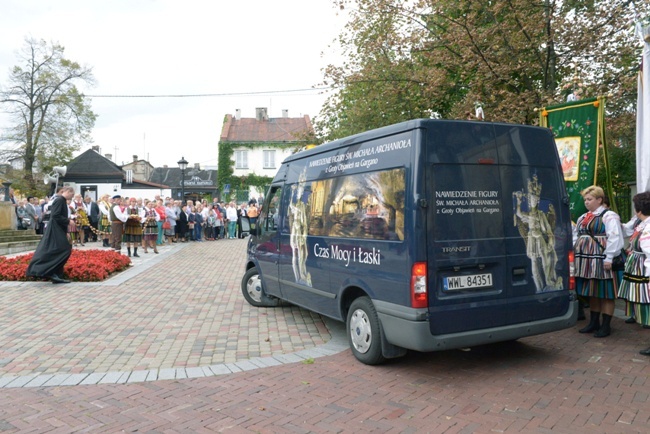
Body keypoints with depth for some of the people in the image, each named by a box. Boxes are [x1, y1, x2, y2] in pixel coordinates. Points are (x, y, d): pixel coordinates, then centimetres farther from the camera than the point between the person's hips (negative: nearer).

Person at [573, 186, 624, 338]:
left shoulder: (609, 216, -7)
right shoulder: (583, 218, 17)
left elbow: (614, 239, -15)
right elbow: (575, 237, 21)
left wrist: (609, 258, -19)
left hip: (601, 261, -8)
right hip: (586, 261, 8)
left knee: (605, 293, 1)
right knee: (591, 292, 14)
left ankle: (606, 326, 9)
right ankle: (593, 323, 25)